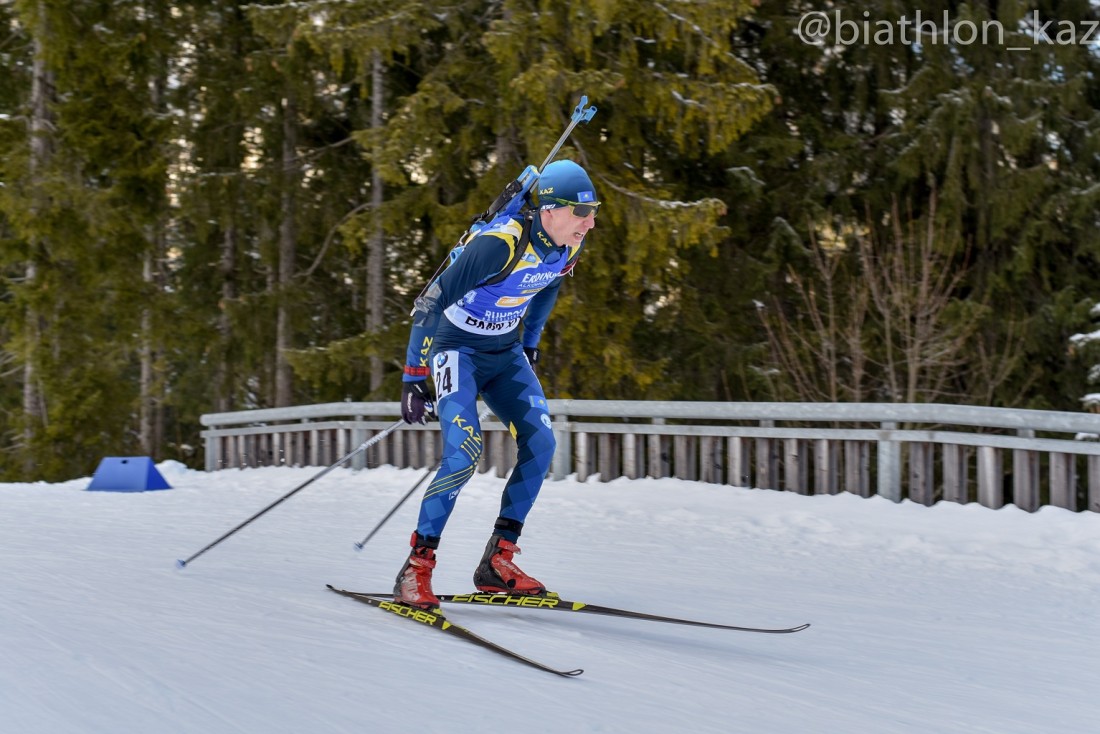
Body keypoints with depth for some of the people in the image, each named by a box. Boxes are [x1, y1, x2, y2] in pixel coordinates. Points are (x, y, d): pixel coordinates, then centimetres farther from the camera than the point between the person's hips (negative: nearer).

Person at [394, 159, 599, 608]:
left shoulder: (569, 247, -8)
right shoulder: (500, 245, -31)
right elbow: (431, 302, -27)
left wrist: (530, 345, 23)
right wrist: (414, 380, -26)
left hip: (505, 353, 7)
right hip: (457, 348, -7)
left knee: (540, 444, -7)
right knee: (464, 452, -22)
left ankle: (497, 562, 1)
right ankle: (416, 569, -11)